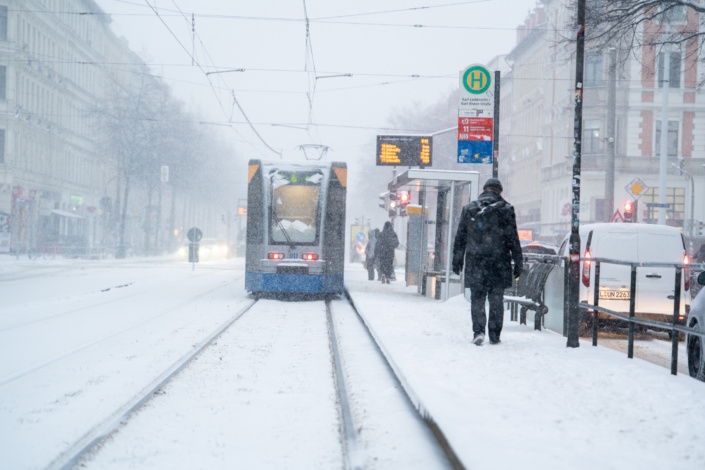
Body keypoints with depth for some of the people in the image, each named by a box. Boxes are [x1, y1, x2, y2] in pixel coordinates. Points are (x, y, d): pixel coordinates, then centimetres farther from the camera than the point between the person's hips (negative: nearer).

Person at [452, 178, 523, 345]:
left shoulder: (469, 209, 7)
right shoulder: (506, 209, 1)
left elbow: (460, 237, 9)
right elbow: (513, 239, 0)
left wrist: (457, 260, 15)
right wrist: (518, 262, 4)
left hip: (475, 262, 1)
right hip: (499, 263, -1)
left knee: (477, 298, 4)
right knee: (496, 300, 7)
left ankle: (478, 331, -11)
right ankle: (494, 335, 8)